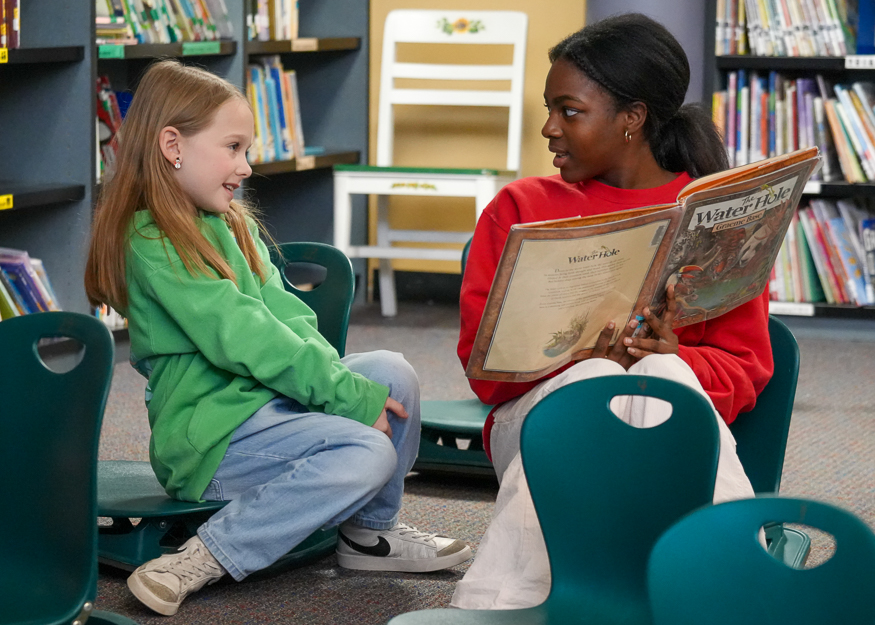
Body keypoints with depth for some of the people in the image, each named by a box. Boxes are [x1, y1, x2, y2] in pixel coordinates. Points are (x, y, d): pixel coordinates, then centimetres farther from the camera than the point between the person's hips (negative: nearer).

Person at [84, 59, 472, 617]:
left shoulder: (233, 225, 16)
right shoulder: (152, 243, -15)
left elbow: (283, 311, 8)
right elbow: (240, 337, -21)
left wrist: (336, 374, -12)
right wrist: (350, 395, -20)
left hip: (268, 397, 9)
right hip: (209, 434, -9)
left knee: (392, 373, -5)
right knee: (368, 453, -24)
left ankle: (371, 532, 11)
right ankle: (206, 558, -21)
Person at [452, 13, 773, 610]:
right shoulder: (520, 208, 12)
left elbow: (746, 365, 5)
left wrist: (672, 357, -18)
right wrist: (577, 357, -17)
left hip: (671, 408, 0)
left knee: (661, 375, -34)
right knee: (596, 380, -34)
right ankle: (492, 603, -44)